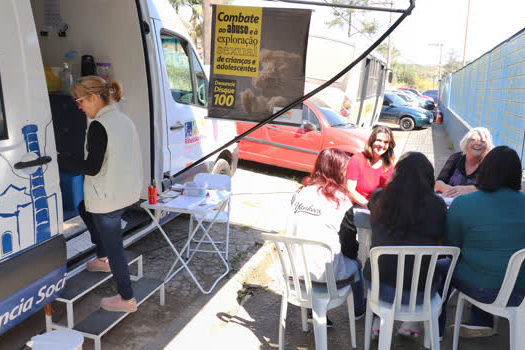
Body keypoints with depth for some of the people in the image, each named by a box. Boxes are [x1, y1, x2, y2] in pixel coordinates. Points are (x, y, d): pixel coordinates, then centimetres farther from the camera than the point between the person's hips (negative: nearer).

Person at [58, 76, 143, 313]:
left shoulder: (99, 126, -21)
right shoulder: (124, 120, 6)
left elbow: (92, 168, -22)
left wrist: (58, 160, -16)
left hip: (108, 198, -9)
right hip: (127, 193, 9)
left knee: (113, 247, 4)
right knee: (84, 209, 32)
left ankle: (127, 299, 17)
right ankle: (102, 259, 40)